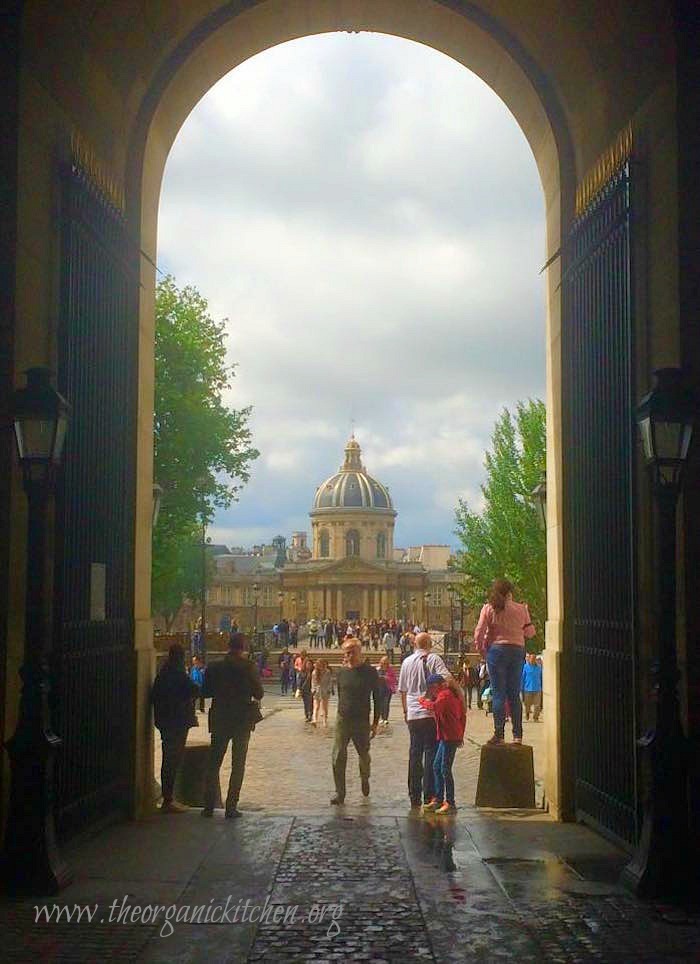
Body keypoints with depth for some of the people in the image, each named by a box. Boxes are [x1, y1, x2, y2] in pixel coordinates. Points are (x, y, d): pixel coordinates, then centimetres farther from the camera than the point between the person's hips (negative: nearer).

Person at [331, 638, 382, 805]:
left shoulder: (369, 672, -6)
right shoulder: (342, 671, 3)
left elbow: (377, 699, -1)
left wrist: (375, 723, -2)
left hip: (362, 721, -2)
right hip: (342, 720, 2)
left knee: (364, 754, 14)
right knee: (338, 756, -8)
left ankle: (365, 779, 43)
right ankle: (339, 792, -1)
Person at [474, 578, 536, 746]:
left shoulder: (489, 609, -3)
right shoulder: (521, 609, 3)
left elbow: (479, 633, -6)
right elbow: (530, 633, 10)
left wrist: (481, 649, 10)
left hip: (497, 649, -3)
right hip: (518, 651, 3)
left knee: (499, 694, 0)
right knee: (514, 695, 10)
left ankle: (499, 735, -3)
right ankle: (517, 735, 10)